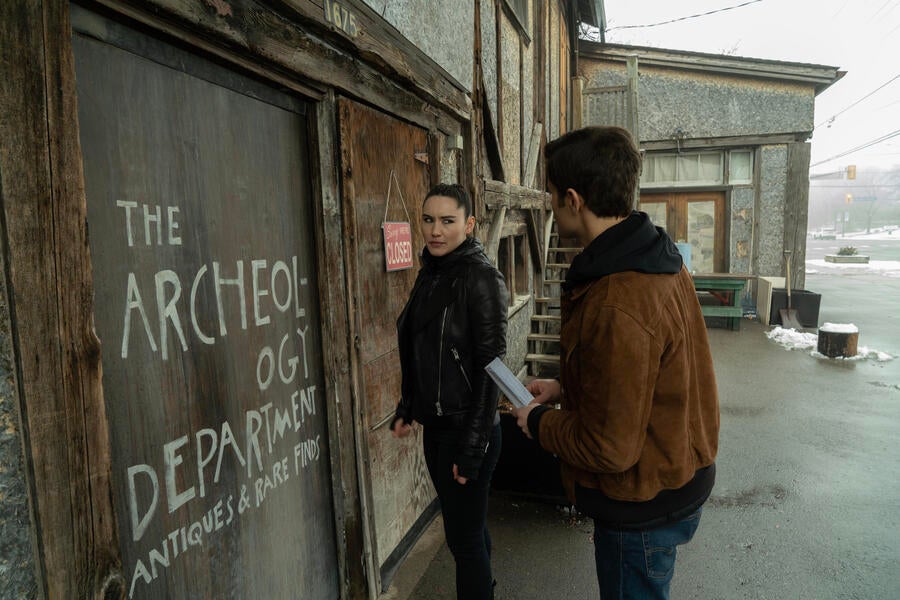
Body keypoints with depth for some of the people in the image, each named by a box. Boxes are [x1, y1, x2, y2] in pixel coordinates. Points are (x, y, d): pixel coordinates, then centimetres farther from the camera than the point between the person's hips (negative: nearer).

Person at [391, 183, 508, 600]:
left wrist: (474, 444, -19)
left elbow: (490, 365, -18)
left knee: (464, 536, 6)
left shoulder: (480, 276, -16)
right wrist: (406, 408, 14)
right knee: (467, 527, 22)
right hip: (435, 425, 7)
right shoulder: (430, 272, 6)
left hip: (467, 429, -7)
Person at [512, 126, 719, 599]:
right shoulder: (658, 261, -1)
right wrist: (564, 388, 6)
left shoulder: (615, 307, -35)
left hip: (643, 504, -9)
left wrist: (538, 422, -12)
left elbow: (609, 449, -29)